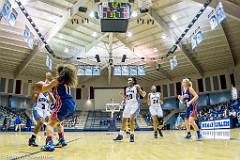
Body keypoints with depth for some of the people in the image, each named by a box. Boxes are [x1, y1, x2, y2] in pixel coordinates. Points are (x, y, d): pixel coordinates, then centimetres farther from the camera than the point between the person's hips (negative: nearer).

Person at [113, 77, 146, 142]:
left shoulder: (137, 86, -2)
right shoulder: (127, 89, 16)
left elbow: (143, 95, -6)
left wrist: (144, 93, -28)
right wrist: (123, 95, 4)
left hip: (134, 104, -6)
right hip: (127, 105, 6)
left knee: (132, 119, -18)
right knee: (124, 119, 8)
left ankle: (132, 135, -7)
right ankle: (120, 135, 17)